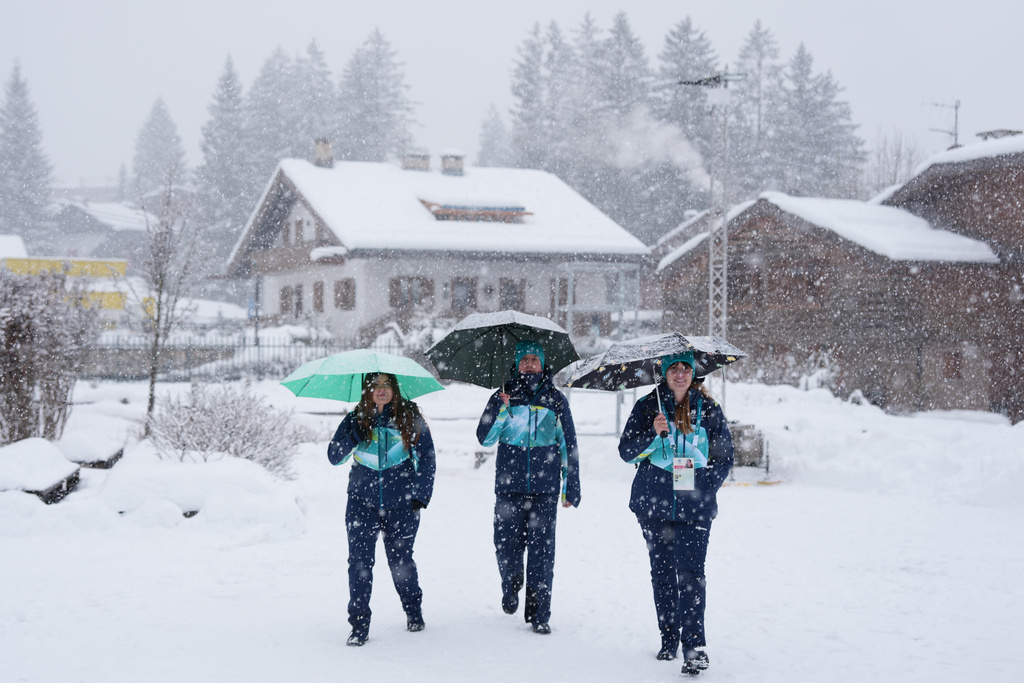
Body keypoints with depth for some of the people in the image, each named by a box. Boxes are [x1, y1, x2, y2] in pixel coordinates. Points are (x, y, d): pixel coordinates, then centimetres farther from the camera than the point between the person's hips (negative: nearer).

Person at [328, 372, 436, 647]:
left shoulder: (410, 416, 2)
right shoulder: (356, 419, 4)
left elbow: (427, 457, 7)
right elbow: (335, 457, -1)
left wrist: (421, 495, 0)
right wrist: (355, 435, -18)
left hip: (401, 503, -1)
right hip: (362, 502, 1)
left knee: (400, 559, 7)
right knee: (359, 560, -7)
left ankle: (413, 610, 32)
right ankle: (359, 624, 0)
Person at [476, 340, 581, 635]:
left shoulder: (555, 400, 8)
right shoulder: (503, 397, 8)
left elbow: (569, 446, 12)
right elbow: (485, 437, -1)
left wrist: (572, 488, 10)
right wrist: (501, 408, -16)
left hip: (545, 489, 0)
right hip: (509, 487, 0)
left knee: (541, 550, -3)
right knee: (507, 546, -2)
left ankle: (539, 615, 4)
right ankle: (510, 588, 29)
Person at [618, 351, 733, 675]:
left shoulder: (708, 409, 6)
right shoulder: (647, 406, 6)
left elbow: (724, 457, 12)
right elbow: (626, 451, 1)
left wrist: (705, 488, 0)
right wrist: (652, 433, -16)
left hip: (694, 506, -2)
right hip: (654, 503, 2)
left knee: (690, 572, -12)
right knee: (662, 571, 8)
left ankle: (694, 645, -14)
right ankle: (668, 638, 21)